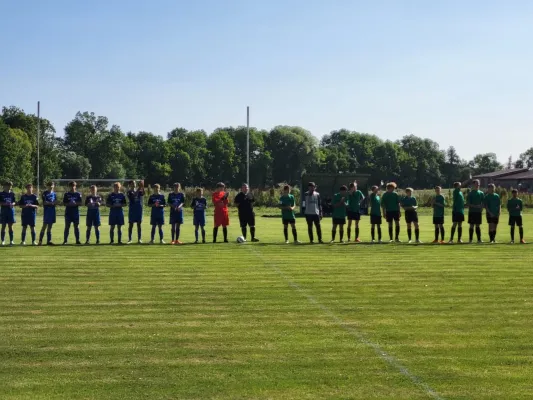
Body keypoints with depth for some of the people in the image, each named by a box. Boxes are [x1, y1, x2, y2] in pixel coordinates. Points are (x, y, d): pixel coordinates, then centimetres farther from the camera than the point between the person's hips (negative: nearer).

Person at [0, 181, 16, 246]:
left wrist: (12, 204, -15)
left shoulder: (12, 194, 7)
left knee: (10, 226, 3)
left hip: (11, 211, 1)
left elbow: (14, 202, 7)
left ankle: (11, 240, 6)